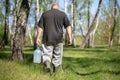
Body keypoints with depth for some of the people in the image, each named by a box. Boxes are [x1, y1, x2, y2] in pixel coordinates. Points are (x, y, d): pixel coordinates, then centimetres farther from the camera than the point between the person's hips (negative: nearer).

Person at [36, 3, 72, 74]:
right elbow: (68, 26, 0)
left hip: (47, 39, 0)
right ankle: (55, 70, 15)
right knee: (57, 55, 12)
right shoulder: (63, 14, 6)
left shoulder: (45, 14, 8)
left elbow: (40, 27, 3)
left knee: (47, 54, 6)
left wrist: (38, 38, 5)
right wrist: (70, 38, 0)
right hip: (58, 39, 0)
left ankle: (47, 64, -20)